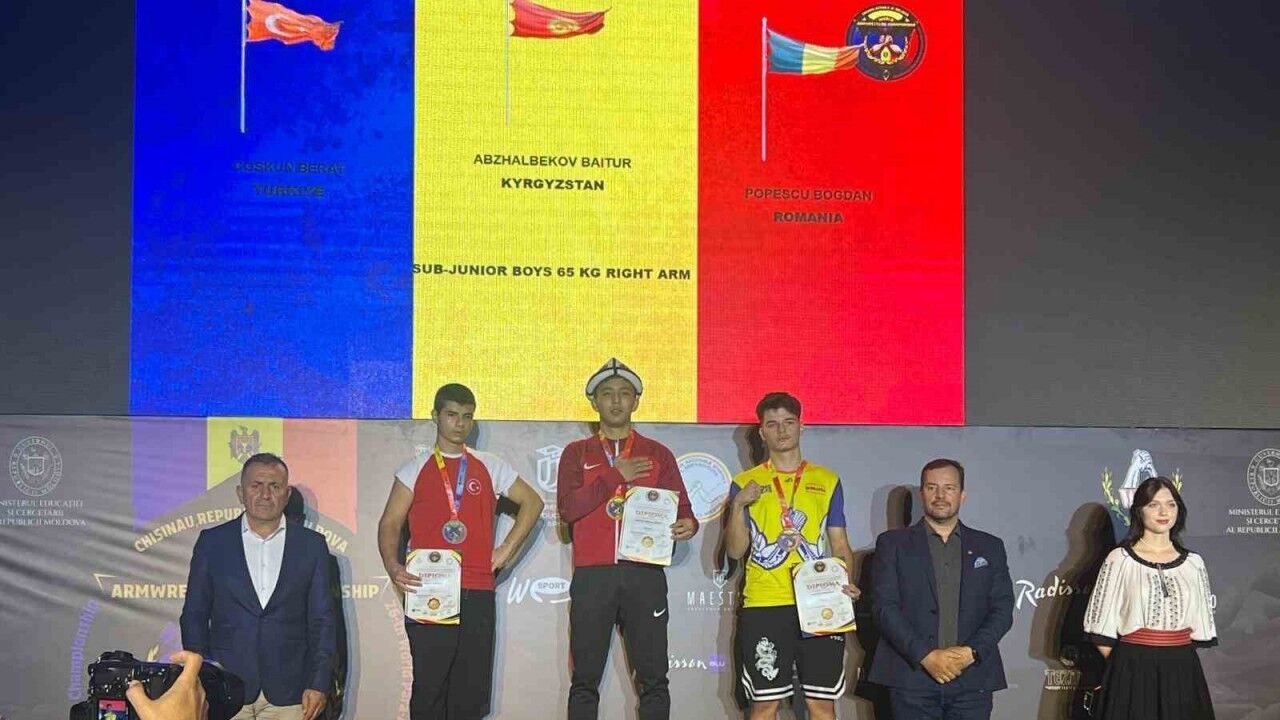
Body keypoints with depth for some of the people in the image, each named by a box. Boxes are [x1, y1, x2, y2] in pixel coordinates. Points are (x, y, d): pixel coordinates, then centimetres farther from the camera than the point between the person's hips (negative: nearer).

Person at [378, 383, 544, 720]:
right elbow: (389, 524, 3)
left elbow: (532, 502, 20)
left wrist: (506, 551, 9)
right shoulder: (415, 470, 8)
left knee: (473, 689, 2)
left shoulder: (489, 467, 13)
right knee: (429, 686, -4)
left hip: (478, 594, 2)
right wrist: (393, 566, -15)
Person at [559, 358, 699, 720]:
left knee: (653, 678, 0)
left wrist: (688, 524, -13)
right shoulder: (577, 453, 12)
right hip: (592, 576, 0)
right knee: (585, 679, 2)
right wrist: (615, 475, -6)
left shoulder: (658, 454, 15)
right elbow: (568, 507, -3)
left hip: (645, 574, 1)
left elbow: (681, 508, 9)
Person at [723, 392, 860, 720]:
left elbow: (840, 545, 12)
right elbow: (735, 550, 3)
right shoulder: (745, 484, 8)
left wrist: (846, 583, -6)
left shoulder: (827, 481, 11)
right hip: (763, 606, -1)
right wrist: (739, 504, -11)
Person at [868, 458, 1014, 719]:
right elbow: (884, 607, -1)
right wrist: (926, 656, -12)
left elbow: (1003, 610, 8)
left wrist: (971, 652, -8)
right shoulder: (892, 543, 9)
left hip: (972, 678, 2)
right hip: (912, 677, -1)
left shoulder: (989, 547, 15)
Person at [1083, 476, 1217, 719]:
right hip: (1132, 671, -3)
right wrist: (1123, 666, -3)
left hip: (1183, 671, 3)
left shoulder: (1193, 563, 8)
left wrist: (1178, 656, 4)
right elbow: (1102, 625, -1)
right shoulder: (1120, 560, -1)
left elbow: (1202, 625, 12)